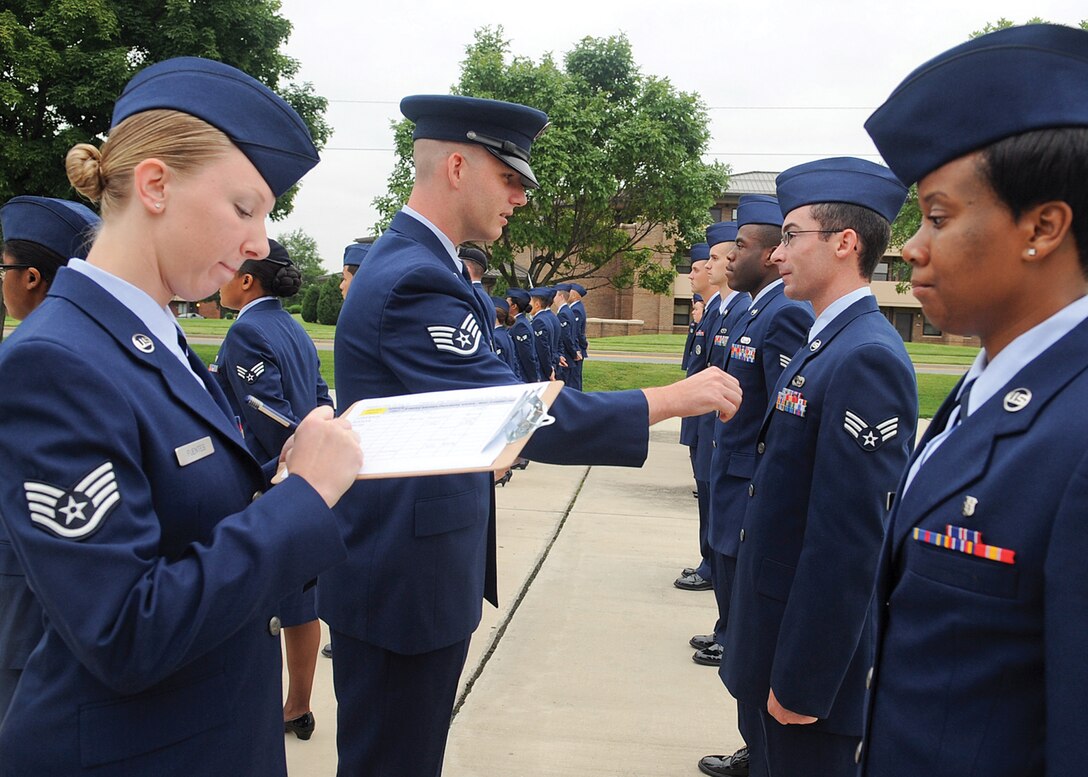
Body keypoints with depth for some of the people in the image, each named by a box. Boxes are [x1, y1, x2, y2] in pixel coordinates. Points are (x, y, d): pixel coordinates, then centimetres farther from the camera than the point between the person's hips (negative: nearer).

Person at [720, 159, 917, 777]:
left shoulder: (867, 358, -22)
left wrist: (802, 681, -20)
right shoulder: (828, 344, 9)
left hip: (811, 644, -9)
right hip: (775, 632, 9)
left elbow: (850, 542, -25)